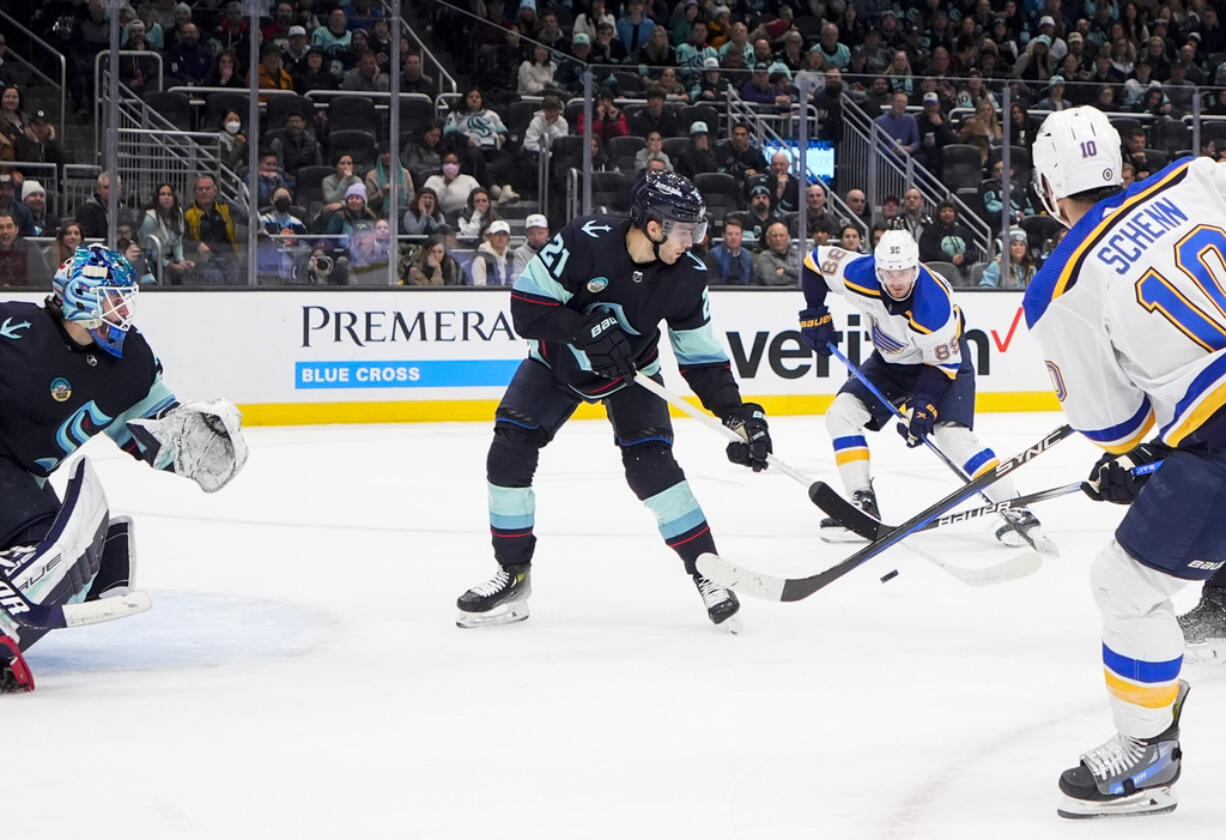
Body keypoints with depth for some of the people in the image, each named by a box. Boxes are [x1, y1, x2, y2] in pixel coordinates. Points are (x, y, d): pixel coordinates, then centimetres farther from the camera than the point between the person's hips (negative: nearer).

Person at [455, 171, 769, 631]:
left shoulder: (687, 277, -21)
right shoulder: (584, 242, -32)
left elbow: (701, 356, -11)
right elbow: (526, 305, -27)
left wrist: (736, 412, -22)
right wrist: (584, 329, -38)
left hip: (630, 371, 0)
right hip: (558, 360, 0)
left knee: (650, 465, -17)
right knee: (509, 451, -10)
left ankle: (709, 573, -6)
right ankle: (513, 576, 5)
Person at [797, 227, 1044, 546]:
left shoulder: (935, 308, -38)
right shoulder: (860, 275, -28)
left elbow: (943, 366, -25)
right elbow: (816, 260, -9)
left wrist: (924, 406, -35)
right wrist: (814, 314, -7)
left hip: (945, 358, -6)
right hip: (890, 362, 6)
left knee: (952, 434, -24)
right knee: (842, 414, -8)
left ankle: (1016, 511, -21)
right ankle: (863, 505, -5)